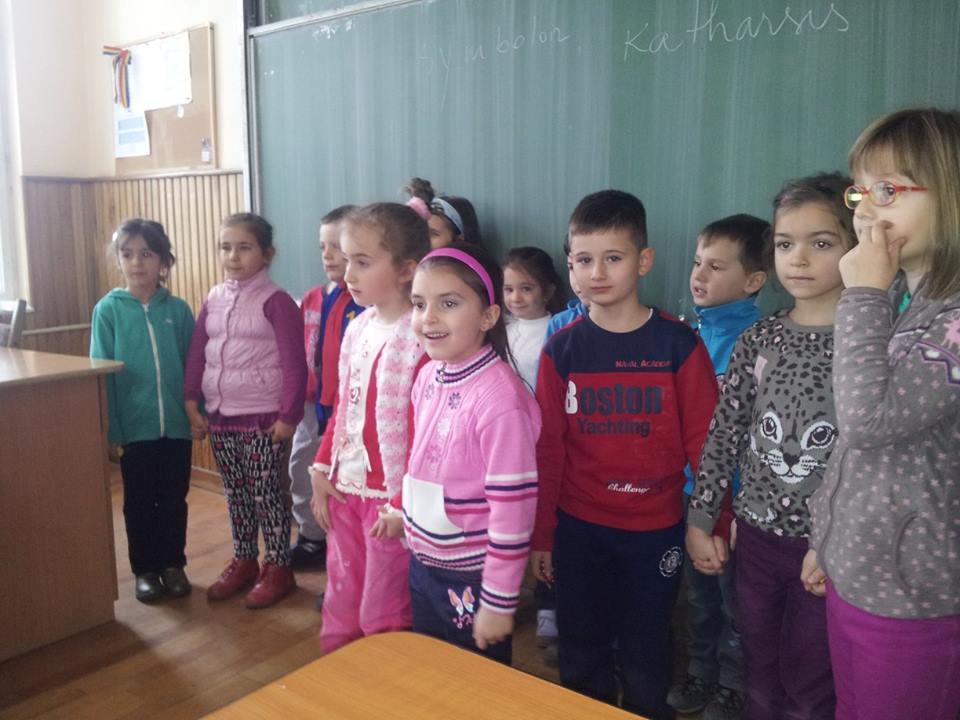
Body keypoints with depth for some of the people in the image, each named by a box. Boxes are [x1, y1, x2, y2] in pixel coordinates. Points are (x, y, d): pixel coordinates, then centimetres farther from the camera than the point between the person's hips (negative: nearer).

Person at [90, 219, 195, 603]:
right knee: (139, 502, 12)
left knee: (174, 499, 13)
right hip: (134, 426, -1)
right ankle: (145, 569, 27)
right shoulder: (108, 309, -4)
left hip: (177, 424, 1)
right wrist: (108, 427, -7)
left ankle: (173, 564, 29)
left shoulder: (178, 310, -1)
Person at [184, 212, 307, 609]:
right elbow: (196, 354, 10)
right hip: (220, 415, 6)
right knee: (235, 492, 15)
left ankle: (278, 568, 16)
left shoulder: (276, 301, -11)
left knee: (266, 492, 2)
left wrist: (288, 415, -15)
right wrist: (192, 403, 6)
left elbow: (294, 363, -14)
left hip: (263, 416, -6)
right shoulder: (214, 299, 7)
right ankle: (243, 562, 29)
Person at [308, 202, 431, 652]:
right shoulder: (357, 328, 8)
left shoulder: (421, 336, -17)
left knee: (383, 618, 7)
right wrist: (322, 471, 11)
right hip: (345, 490, 8)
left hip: (390, 496, -7)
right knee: (340, 608, 21)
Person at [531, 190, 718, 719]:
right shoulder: (562, 349, -4)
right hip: (578, 527, 2)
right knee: (581, 660, 18)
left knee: (645, 656, 16)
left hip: (655, 529, -1)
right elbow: (547, 450, -1)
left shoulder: (678, 345, -9)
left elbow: (704, 442, -5)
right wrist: (542, 535, 2)